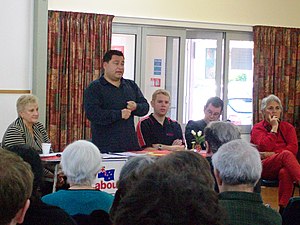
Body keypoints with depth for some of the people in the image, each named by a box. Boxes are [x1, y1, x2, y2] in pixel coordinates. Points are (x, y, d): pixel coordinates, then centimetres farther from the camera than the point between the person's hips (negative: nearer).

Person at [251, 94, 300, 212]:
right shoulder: (257, 128, 14)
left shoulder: (288, 127, 20)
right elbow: (265, 147, -6)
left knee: (285, 173, -38)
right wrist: (274, 128, -1)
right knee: (286, 155, -35)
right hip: (264, 168, -2)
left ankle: (283, 210, -42)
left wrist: (272, 154, -6)